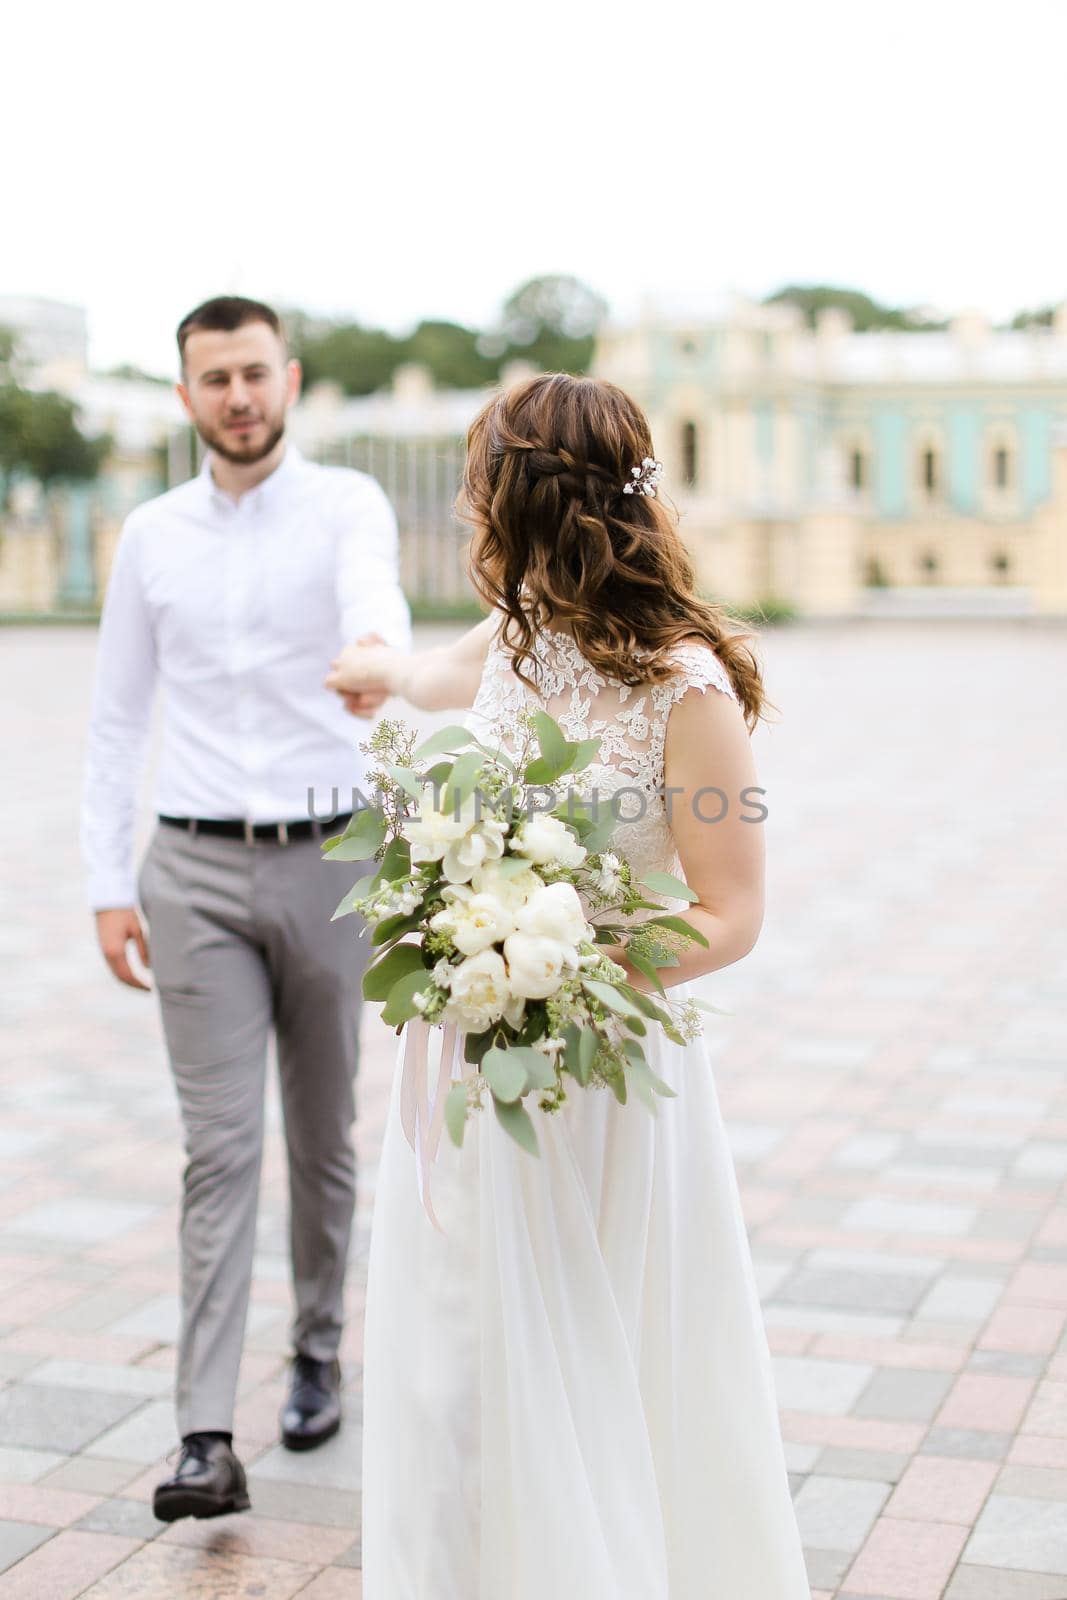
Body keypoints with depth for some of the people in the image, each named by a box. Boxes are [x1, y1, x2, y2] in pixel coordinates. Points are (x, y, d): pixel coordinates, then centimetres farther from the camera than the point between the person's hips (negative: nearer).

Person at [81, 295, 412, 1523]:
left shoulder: (346, 505, -4)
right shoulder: (150, 536, 5)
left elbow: (374, 595, -28)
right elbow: (116, 720, 8)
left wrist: (374, 661, -52)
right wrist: (108, 887, 2)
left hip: (332, 860, -1)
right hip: (199, 873, 1)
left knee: (326, 1138, 14)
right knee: (220, 1150, -4)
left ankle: (316, 1354, 36)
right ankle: (207, 1441, -3)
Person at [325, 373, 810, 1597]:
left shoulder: (685, 688, -19)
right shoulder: (519, 635, 1)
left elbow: (730, 917, -15)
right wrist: (386, 670, 48)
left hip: (598, 1072, -6)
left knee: (589, 1390, 5)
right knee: (458, 1379, 16)